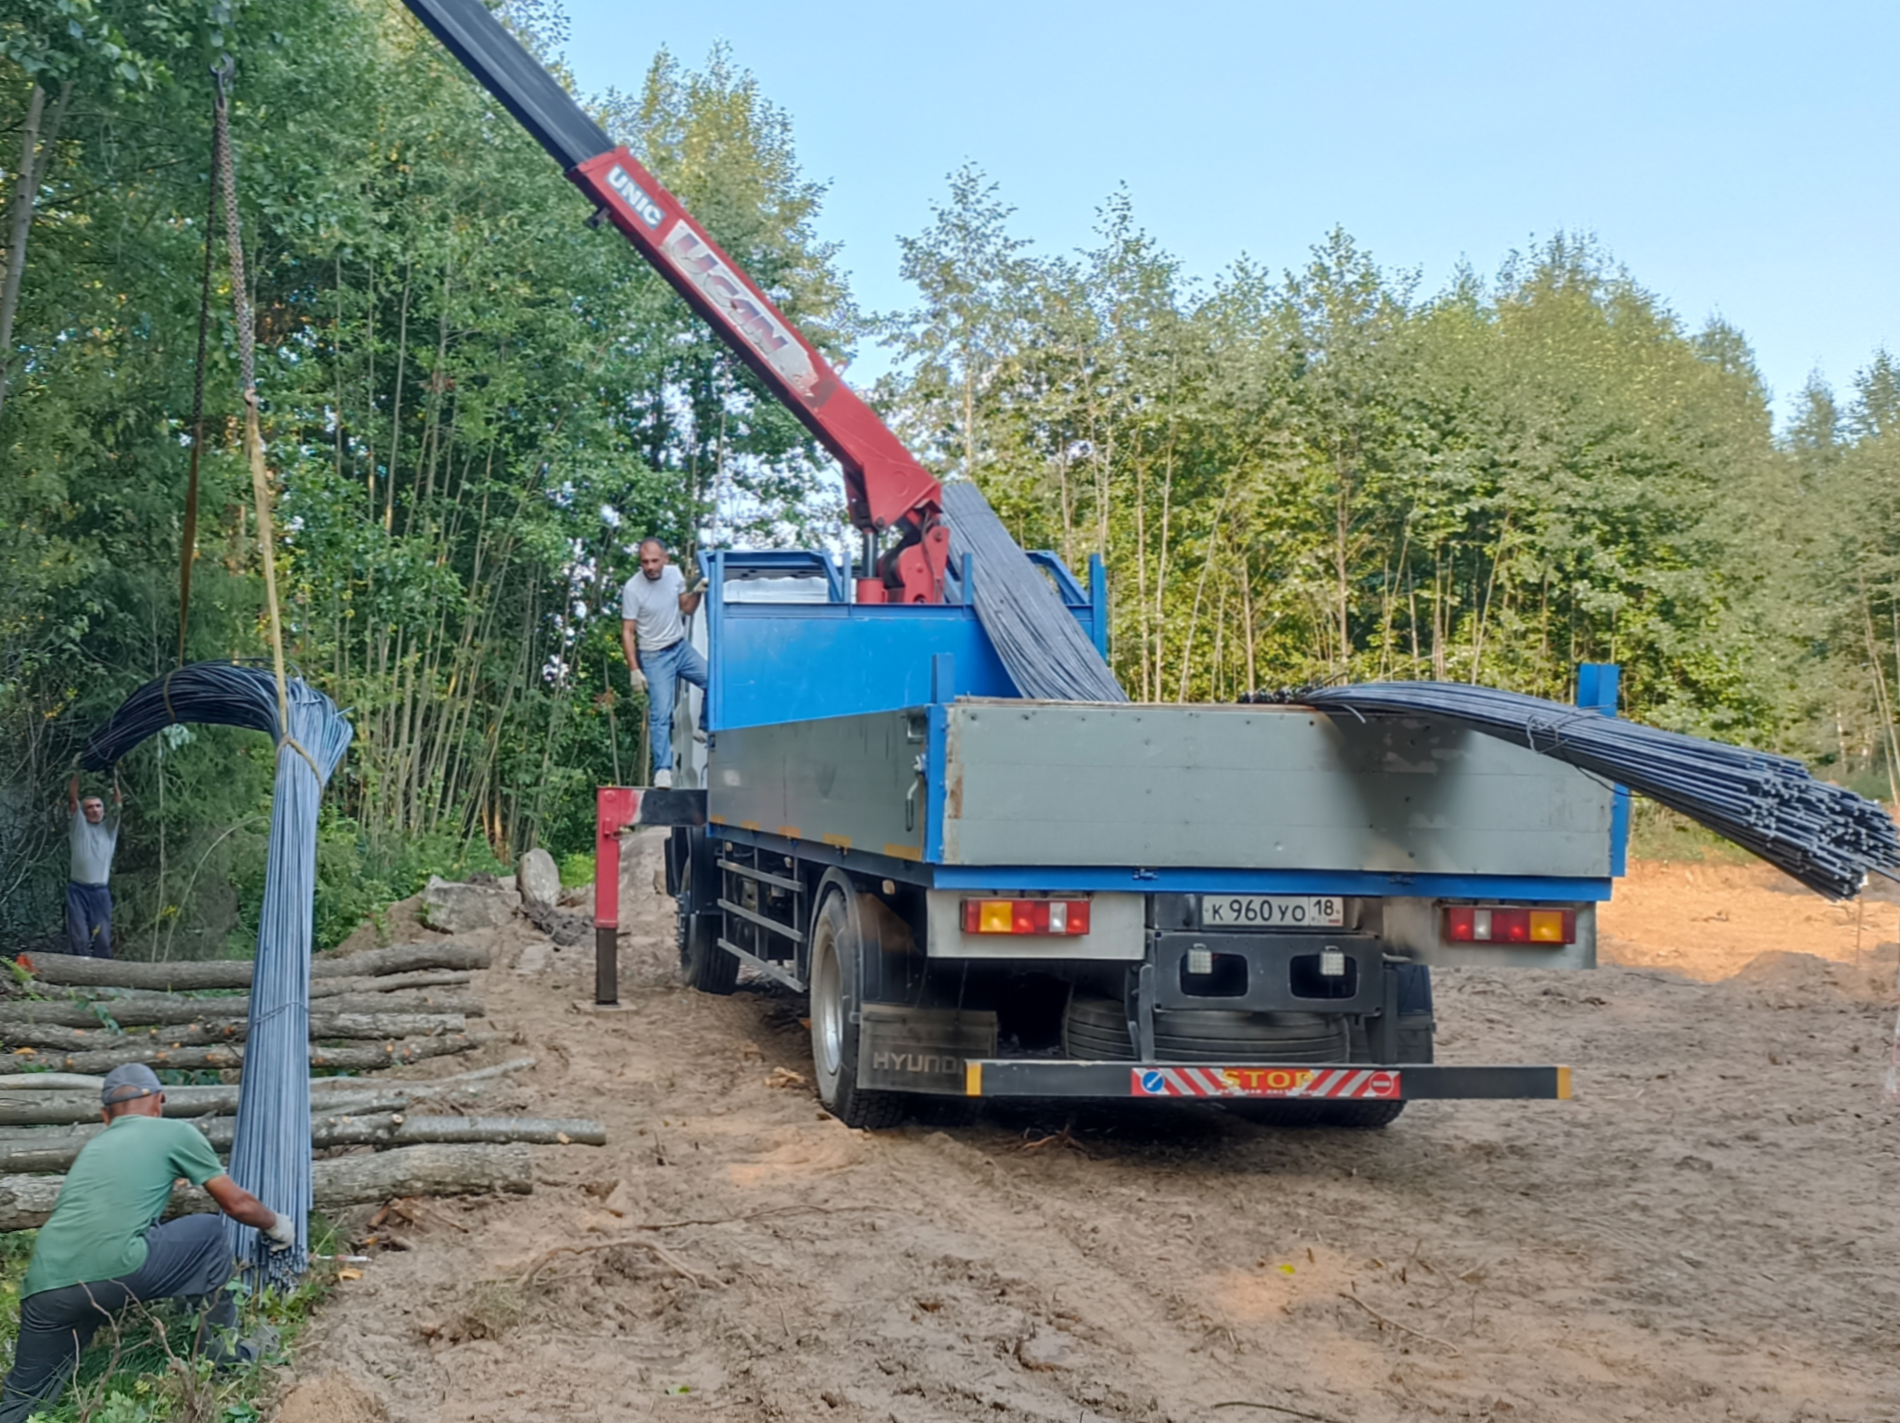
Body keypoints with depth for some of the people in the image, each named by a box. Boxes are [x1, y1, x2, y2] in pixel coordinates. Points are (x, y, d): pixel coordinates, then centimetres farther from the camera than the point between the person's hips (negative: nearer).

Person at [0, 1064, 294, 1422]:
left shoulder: (93, 1147, 33)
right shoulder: (175, 1132, 17)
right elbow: (238, 1204, 23)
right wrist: (277, 1226, 43)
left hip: (44, 1286, 5)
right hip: (114, 1271, -5)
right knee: (209, 1233, 20)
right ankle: (220, 1347, 25)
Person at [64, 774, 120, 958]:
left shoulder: (109, 827, 14)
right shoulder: (78, 825, 9)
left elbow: (117, 804, 4)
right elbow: (72, 798, 0)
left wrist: (114, 779, -4)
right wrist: (77, 774, -7)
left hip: (100, 891, 2)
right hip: (78, 890, -2)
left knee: (103, 939, 1)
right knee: (78, 938, -6)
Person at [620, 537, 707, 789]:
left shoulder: (674, 574, -3)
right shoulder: (633, 588, -17)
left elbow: (687, 609, 10)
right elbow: (627, 632, -14)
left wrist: (697, 593, -10)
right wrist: (634, 670, -18)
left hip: (681, 647, 5)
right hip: (654, 656, -5)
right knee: (660, 714, -10)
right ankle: (662, 770, -8)